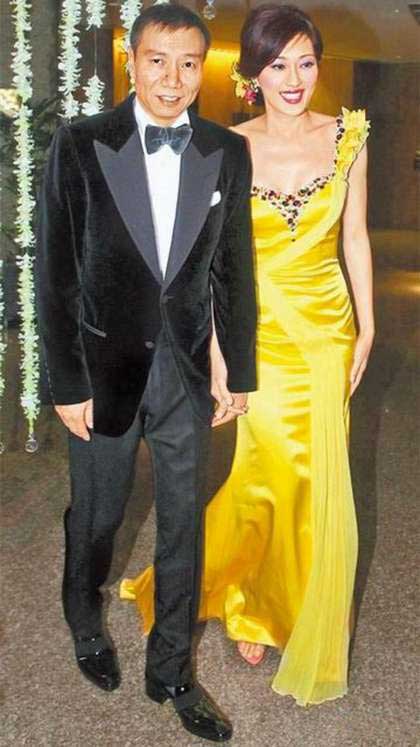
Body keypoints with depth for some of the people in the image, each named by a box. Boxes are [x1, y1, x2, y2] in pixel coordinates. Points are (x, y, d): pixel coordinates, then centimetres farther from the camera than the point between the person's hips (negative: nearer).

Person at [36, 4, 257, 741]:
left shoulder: (228, 153, -2)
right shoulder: (80, 146, -10)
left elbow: (234, 270, 3)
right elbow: (54, 274, -8)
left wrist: (238, 371, 5)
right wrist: (66, 384, -9)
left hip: (187, 372, 2)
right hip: (106, 370, -2)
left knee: (183, 524, 12)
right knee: (95, 515, 17)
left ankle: (171, 669, 33)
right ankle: (86, 623, 48)